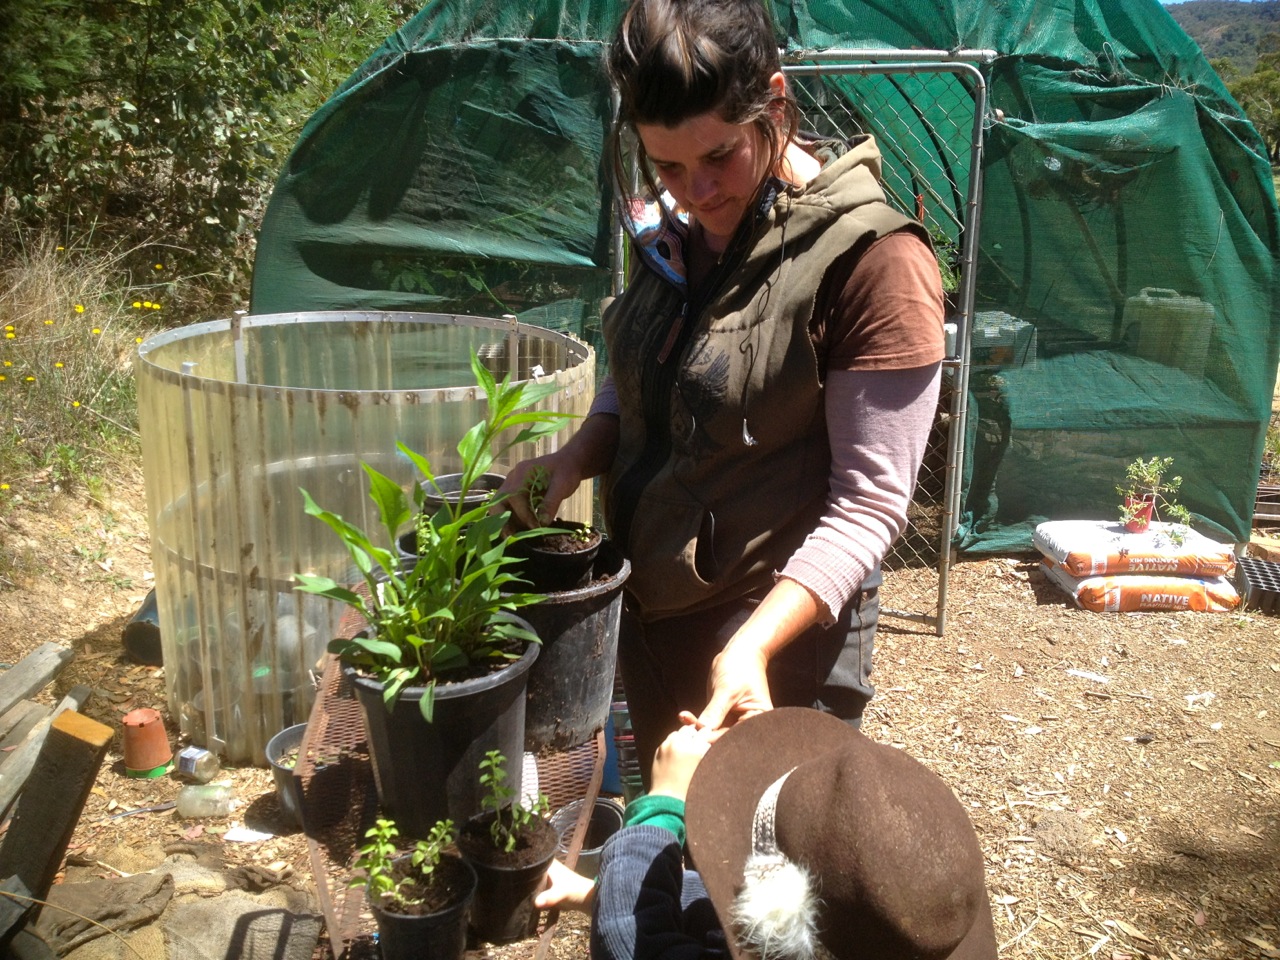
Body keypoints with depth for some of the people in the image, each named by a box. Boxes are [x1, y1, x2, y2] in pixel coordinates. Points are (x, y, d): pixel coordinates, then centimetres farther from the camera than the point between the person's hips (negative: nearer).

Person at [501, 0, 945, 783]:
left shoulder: (874, 260, -20)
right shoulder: (674, 232, 2)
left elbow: (868, 505, -19)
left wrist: (752, 647, -29)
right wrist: (575, 459, -5)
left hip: (779, 649, -6)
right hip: (651, 624, 7)